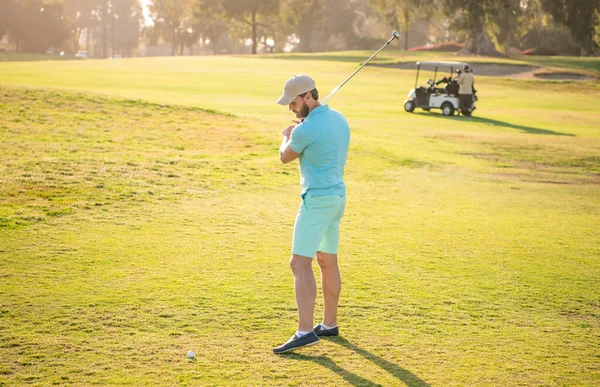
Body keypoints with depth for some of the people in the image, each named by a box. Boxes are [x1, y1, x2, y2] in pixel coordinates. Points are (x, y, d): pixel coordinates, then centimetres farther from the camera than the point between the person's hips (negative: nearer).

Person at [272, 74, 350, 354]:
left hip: (317, 200, -10)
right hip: (338, 196, 10)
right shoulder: (339, 119, 8)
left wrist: (286, 135, 19)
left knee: (300, 263, -11)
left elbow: (285, 157, 0)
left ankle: (305, 331, -18)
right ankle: (329, 324, 24)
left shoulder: (305, 129, -18)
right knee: (328, 261, 16)